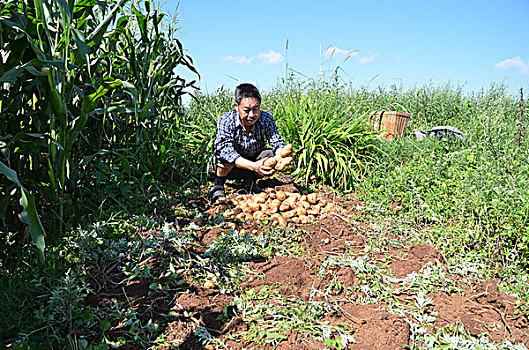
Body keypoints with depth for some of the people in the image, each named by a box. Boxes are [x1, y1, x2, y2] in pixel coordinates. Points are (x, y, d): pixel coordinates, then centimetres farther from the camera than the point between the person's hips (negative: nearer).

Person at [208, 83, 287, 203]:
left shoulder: (266, 119, -17)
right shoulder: (225, 121, -27)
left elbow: (278, 143, -19)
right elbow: (226, 150, -39)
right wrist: (253, 166, -53)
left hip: (253, 160, 4)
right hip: (228, 166, -3)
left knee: (272, 154, -22)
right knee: (225, 156, -36)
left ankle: (250, 183, 3)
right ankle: (218, 187, -6)